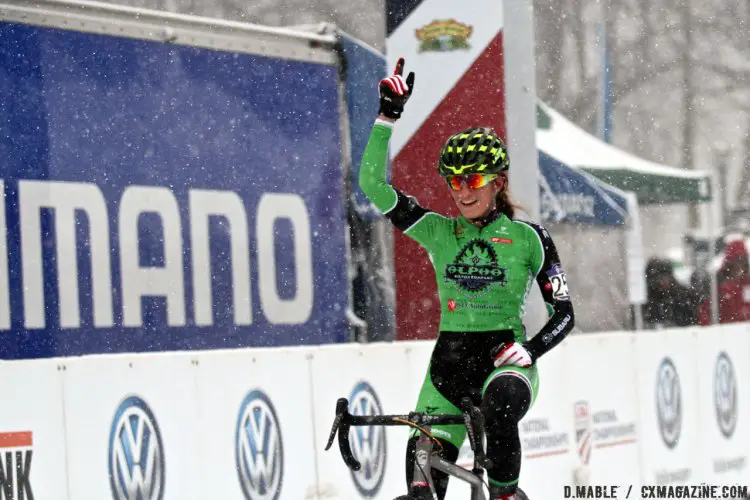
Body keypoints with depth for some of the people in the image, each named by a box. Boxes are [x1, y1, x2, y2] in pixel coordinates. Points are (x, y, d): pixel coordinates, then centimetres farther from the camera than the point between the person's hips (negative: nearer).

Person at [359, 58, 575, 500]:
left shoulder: (528, 238, 1)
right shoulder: (438, 231, 7)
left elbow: (564, 313, 2)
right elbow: (373, 183, -2)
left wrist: (531, 348, -17)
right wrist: (388, 115, -10)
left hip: (504, 360, -3)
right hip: (449, 361, 3)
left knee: (500, 404, -38)